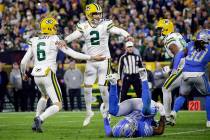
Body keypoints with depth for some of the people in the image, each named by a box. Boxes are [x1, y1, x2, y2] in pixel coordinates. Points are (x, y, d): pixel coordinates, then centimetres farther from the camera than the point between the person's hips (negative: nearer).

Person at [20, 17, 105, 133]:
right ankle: (40, 119, -24)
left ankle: (36, 122, 24)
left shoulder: (34, 41, 8)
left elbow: (23, 62, 8)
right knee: (58, 105, 1)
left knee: (45, 96, 35)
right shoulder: (55, 40, -4)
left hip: (37, 76, 6)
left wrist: (23, 73, 29)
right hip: (49, 75, -6)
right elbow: (72, 54, -6)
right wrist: (92, 57, 1)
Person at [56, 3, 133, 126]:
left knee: (103, 88, -6)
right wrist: (65, 41, -37)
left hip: (104, 59, -3)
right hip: (90, 60, 3)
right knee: (87, 88, 5)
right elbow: (75, 35, -16)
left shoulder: (105, 24, -6)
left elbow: (117, 30, -22)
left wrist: (127, 35, -42)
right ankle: (89, 112, 23)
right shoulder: (84, 26, -1)